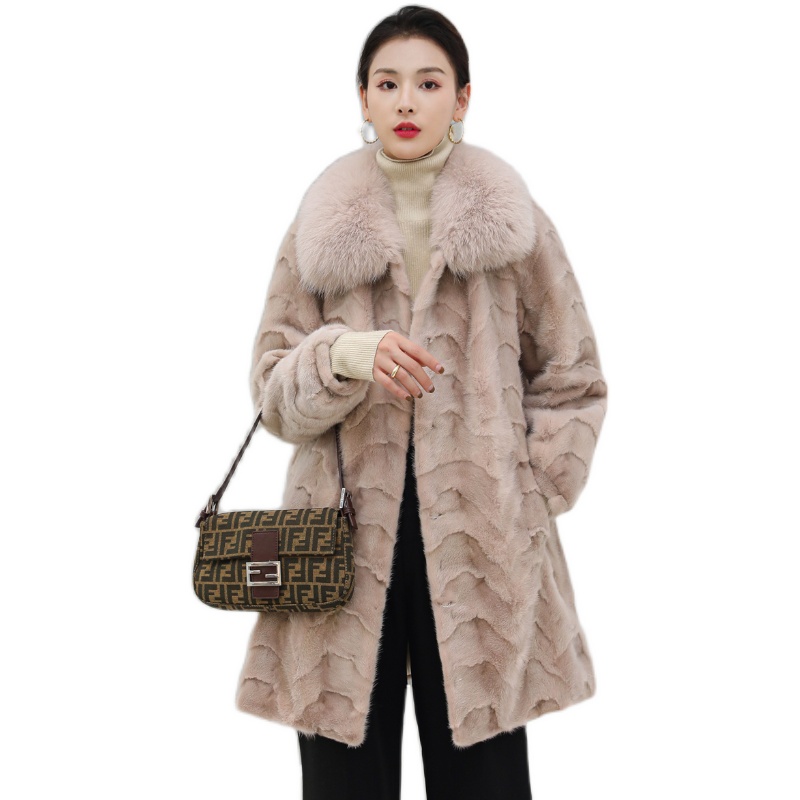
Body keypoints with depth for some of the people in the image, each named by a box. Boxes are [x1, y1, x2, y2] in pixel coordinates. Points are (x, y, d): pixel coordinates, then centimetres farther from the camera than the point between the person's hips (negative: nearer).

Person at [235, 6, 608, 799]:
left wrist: (531, 492, 1)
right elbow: (271, 387, 4)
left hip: (480, 542, 0)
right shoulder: (319, 228, 7)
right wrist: (344, 356, -15)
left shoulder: (514, 223, 5)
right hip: (346, 535, 1)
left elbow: (574, 379, 10)